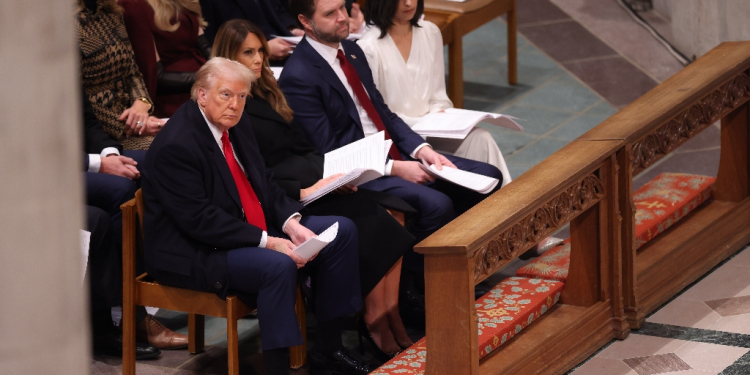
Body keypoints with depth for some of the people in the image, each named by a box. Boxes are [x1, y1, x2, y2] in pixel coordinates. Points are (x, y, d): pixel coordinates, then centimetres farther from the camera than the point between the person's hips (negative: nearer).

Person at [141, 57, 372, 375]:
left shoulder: (237, 125, 7)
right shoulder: (175, 146, -22)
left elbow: (264, 183, 13)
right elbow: (199, 220, -25)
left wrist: (292, 223, -7)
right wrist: (268, 242, -27)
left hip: (253, 232, 10)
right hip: (195, 254, -10)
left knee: (341, 232, 2)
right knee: (277, 266, -35)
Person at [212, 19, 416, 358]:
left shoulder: (265, 94, 20)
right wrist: (302, 192, -20)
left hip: (313, 182, 8)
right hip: (279, 199, -8)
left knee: (384, 221, -17)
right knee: (365, 220, -25)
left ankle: (390, 320, -20)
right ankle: (376, 325, -17)